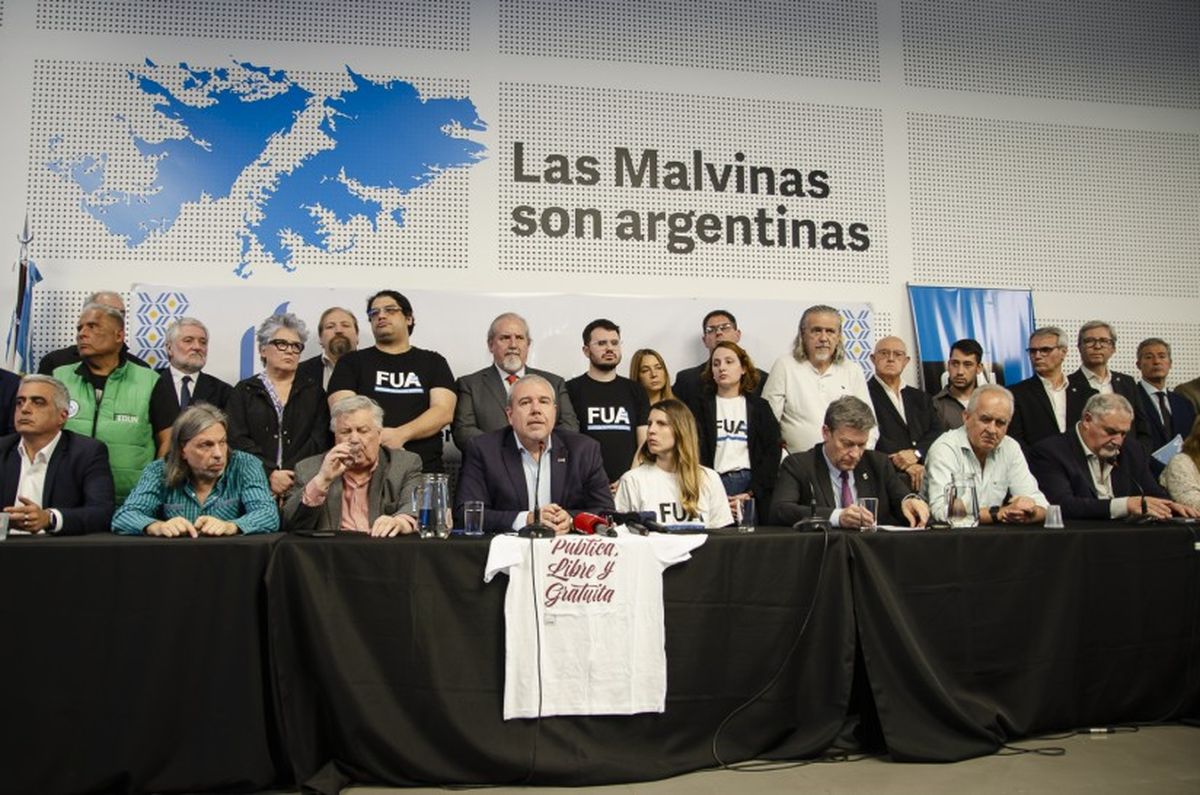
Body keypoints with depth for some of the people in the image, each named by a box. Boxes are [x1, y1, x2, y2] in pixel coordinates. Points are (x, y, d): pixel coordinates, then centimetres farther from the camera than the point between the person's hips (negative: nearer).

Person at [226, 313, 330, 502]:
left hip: (302, 481, 1)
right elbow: (237, 439, 1)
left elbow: (319, 439, 3)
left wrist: (290, 475, -11)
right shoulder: (244, 391, 14)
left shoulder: (313, 391, 16)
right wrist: (270, 474, -12)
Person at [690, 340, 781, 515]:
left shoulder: (759, 407, 12)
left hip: (753, 489, 1)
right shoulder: (700, 407, 10)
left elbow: (771, 453, 4)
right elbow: (696, 455, 2)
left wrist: (750, 494, -9)